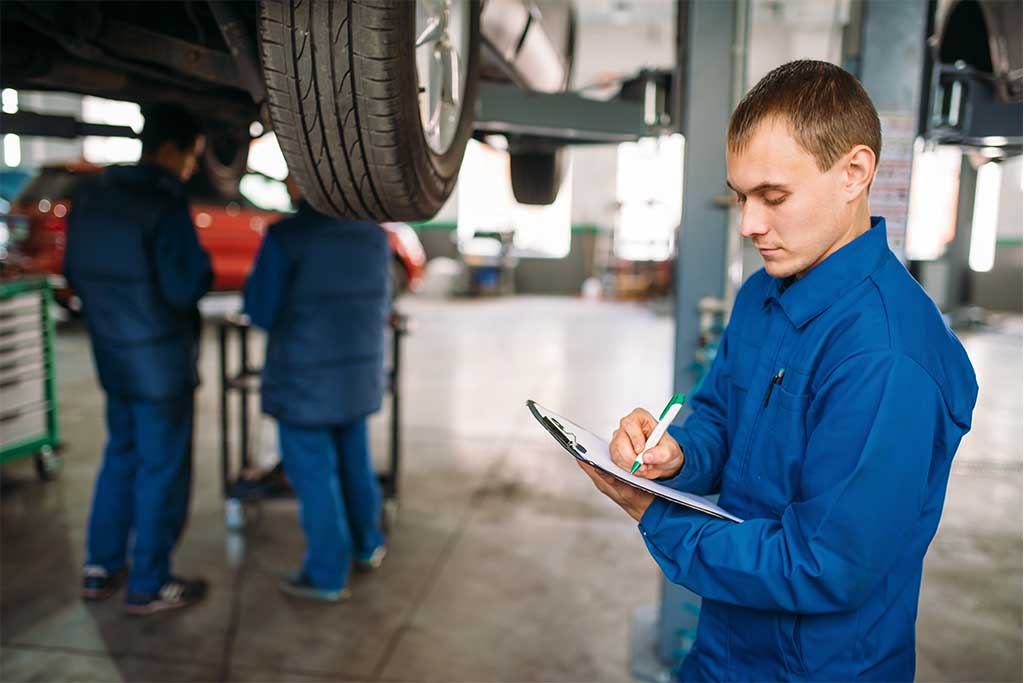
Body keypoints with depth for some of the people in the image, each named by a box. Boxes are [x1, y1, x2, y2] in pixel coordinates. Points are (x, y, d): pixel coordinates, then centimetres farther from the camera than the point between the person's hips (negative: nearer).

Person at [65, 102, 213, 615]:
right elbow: (186, 288, -23)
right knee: (162, 471, 4)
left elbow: (74, 274, 13)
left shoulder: (92, 197, 6)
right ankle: (147, 586, 15)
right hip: (161, 361, -8)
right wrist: (202, 265, -4)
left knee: (121, 458, 21)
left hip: (113, 356, 8)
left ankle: (100, 570, 29)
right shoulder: (165, 207, -20)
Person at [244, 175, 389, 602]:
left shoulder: (285, 237, -19)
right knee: (353, 459, 22)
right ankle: (366, 545, 37)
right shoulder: (373, 234, 0)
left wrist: (260, 280, 6)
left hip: (305, 374, -6)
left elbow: (261, 312, -12)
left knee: (313, 474, 7)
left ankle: (327, 575, 18)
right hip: (356, 369, 6)